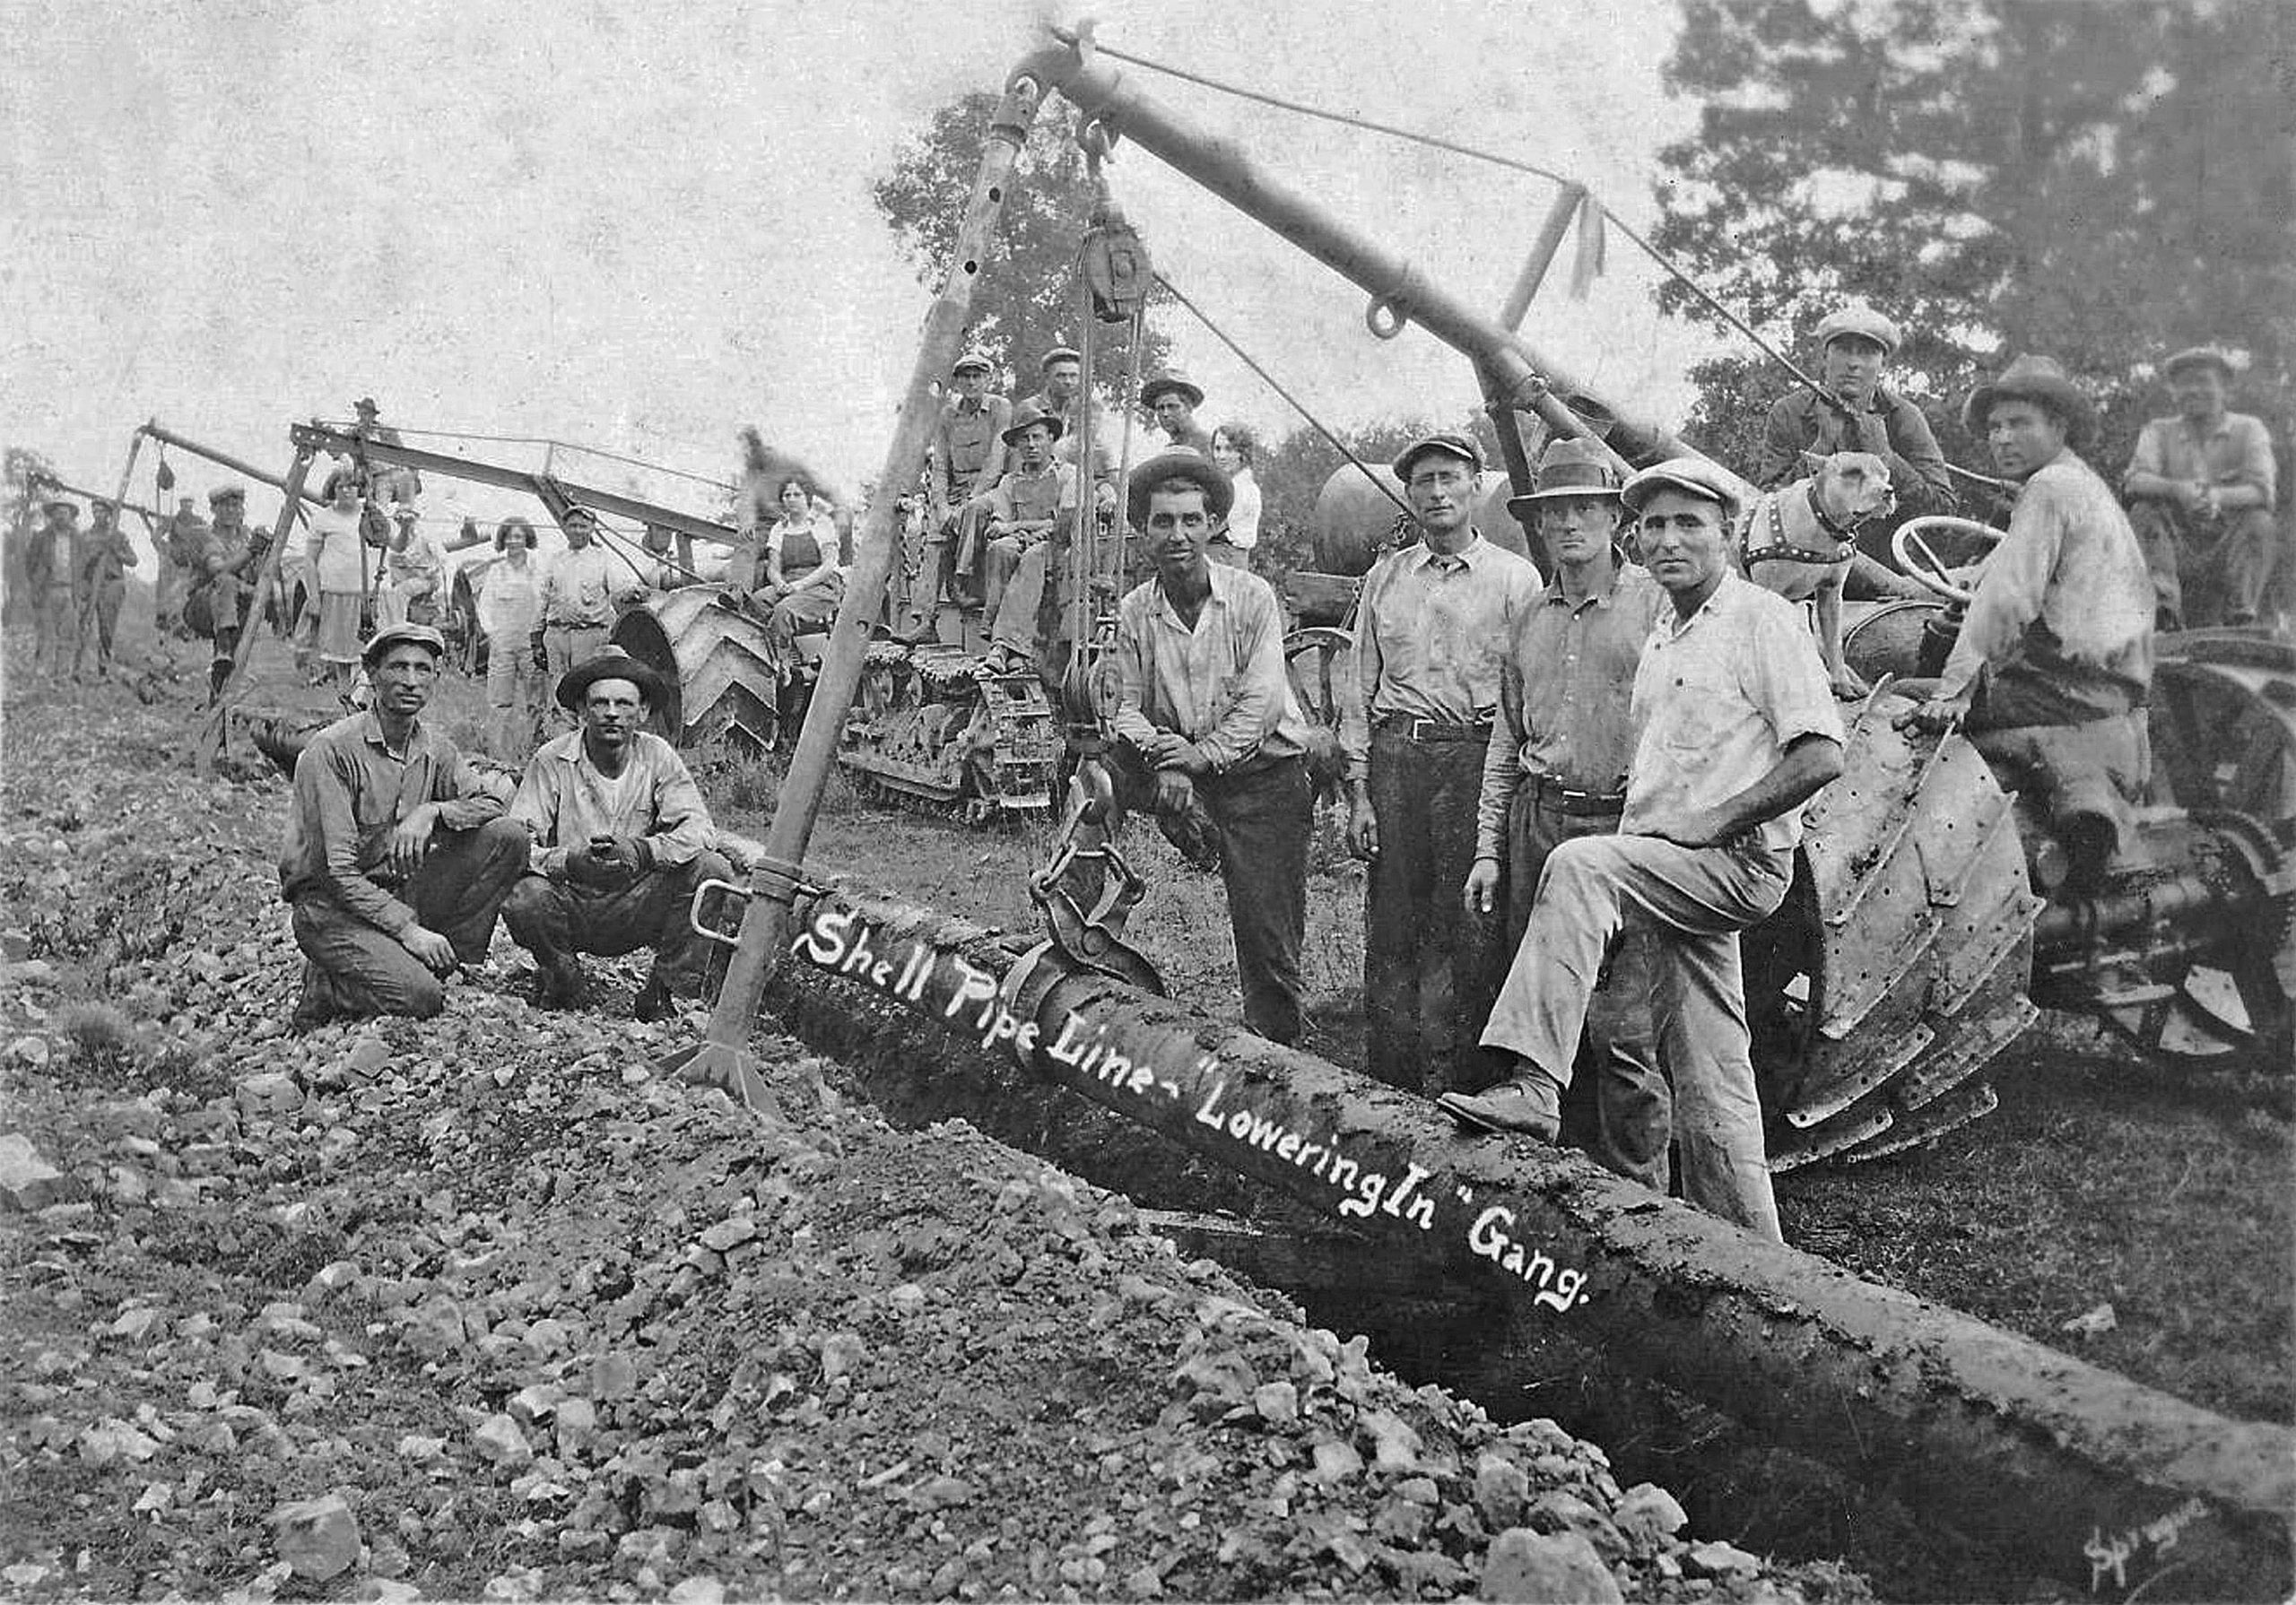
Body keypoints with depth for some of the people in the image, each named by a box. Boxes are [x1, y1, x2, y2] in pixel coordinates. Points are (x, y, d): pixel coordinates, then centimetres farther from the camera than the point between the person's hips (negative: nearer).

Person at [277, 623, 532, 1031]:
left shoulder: (434, 749, 7)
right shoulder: (332, 750, -15)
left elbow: (490, 805, 4)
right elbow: (338, 867, -18)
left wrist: (432, 812, -17)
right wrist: (407, 928, -23)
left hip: (399, 894, 7)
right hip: (329, 906, -7)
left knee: (506, 837, -11)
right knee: (420, 999, -30)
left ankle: (448, 963, -6)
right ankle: (326, 990, -1)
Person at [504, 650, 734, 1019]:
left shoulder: (657, 756, -2)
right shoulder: (552, 760, -8)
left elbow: (696, 829, -11)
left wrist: (641, 850, -30)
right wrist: (569, 861, -33)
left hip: (636, 912, 1)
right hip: (570, 901, -1)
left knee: (712, 870, -22)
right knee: (522, 898, -33)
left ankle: (668, 990, -7)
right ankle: (560, 979, 1)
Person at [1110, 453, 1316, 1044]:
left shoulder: (1251, 596, -9)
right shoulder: (1134, 610, 0)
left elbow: (1260, 702, -15)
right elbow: (1128, 706, 0)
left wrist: (1197, 758, -21)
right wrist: (1163, 757, -19)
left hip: (1264, 777, -4)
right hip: (1182, 775, 4)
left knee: (1267, 936, -6)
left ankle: (1274, 1053, 9)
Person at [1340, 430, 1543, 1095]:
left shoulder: (1514, 578, 5)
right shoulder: (1385, 579, 15)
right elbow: (1360, 689, 13)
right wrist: (1359, 790, 5)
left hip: (1476, 756, -3)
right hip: (1395, 758, 3)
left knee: (1466, 928, -4)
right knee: (1391, 925, 3)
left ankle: (1452, 1088, 3)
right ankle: (1389, 1085, 11)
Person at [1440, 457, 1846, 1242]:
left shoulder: (1762, 620, -6)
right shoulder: (1662, 638, 20)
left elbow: (1821, 756, -15)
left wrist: (1711, 823, -16)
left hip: (1741, 860, -9)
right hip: (1676, 871, 9)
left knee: (1579, 866, -31)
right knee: (1709, 1083, 8)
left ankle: (1532, 1086, -38)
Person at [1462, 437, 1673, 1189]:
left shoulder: (1656, 603, -2)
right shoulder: (1527, 620, 16)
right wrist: (1488, 849, 14)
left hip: (1622, 824, -5)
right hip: (1536, 822, 6)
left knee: (1621, 1028, -7)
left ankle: (1639, 1193, 3)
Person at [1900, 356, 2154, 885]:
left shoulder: (2050, 488, -7)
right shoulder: (2095, 490, 25)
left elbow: (2008, 600, -17)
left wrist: (1953, 688, -20)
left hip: (2064, 692, -10)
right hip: (2121, 700, 10)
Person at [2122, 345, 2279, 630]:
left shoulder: (2248, 429, 5)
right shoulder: (2159, 432, 9)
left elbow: (2264, 492, -12)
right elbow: (2133, 482, -10)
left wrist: (2217, 497, -34)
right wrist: (2176, 489, -33)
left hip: (2230, 549, -1)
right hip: (2176, 549, 1)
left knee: (2258, 520, -27)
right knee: (2143, 511, -23)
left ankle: (2242, 615, -27)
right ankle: (2164, 608, -33)